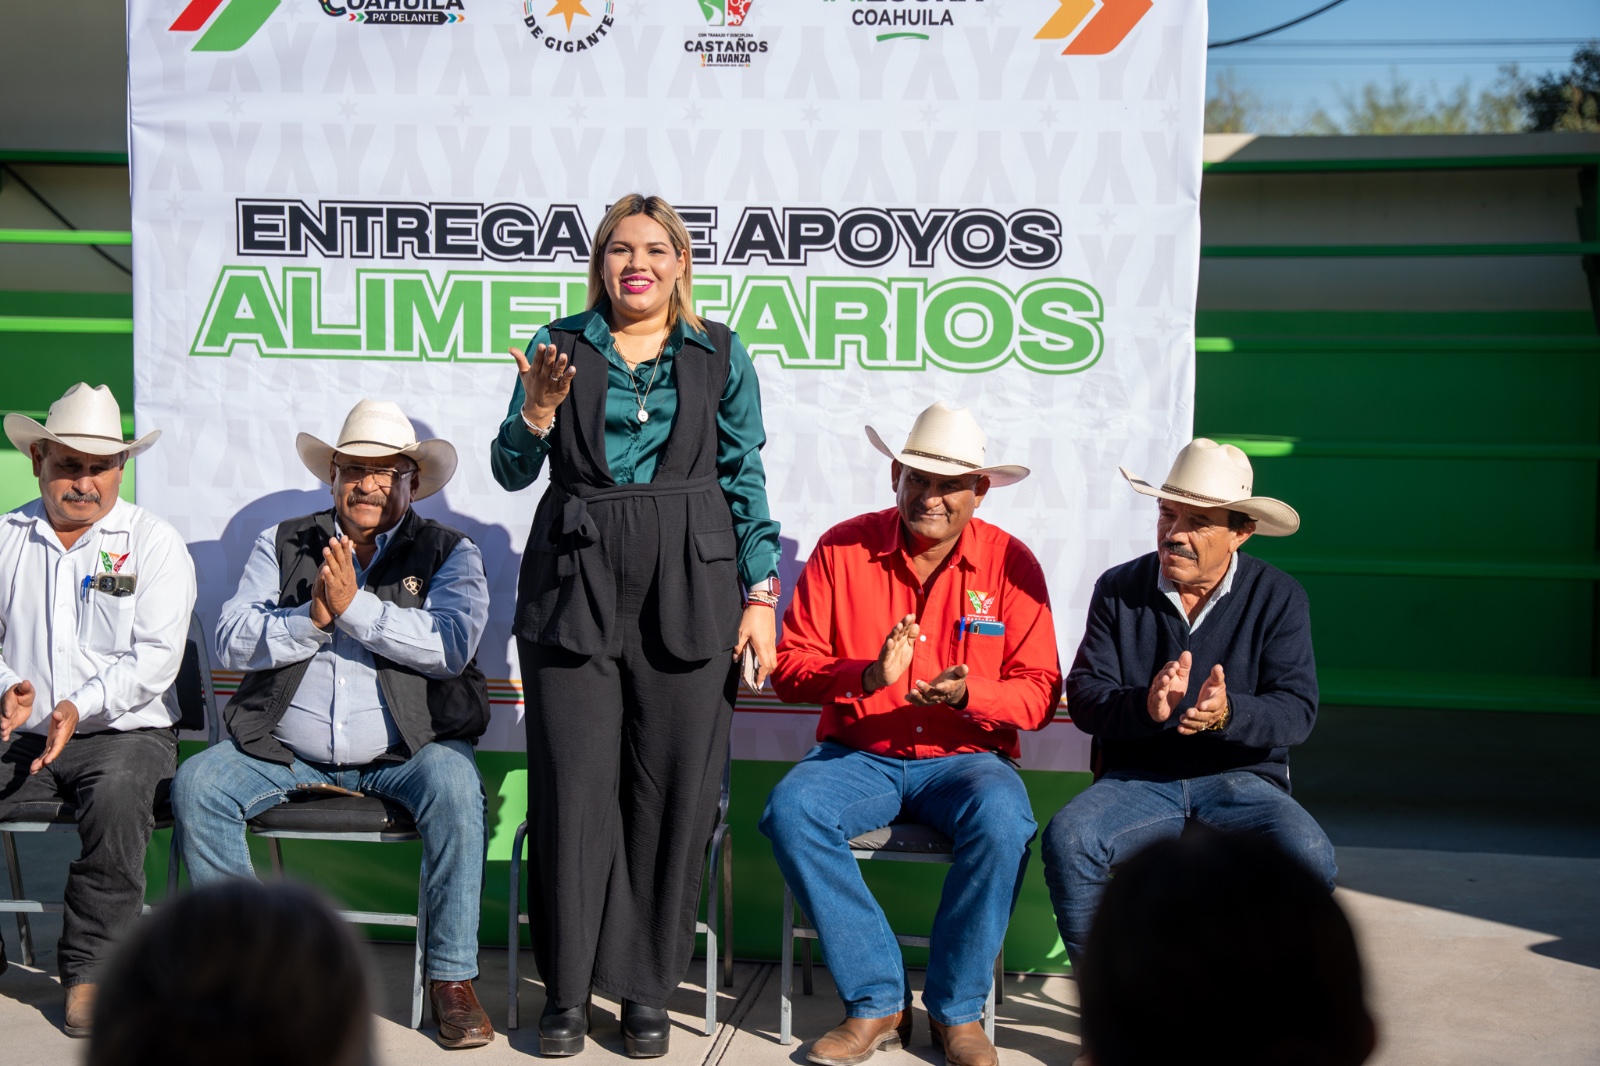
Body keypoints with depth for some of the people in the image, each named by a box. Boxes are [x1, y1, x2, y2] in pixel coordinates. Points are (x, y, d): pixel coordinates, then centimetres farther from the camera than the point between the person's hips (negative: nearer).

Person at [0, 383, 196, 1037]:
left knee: (118, 794, -35)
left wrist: (81, 707, -21)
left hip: (126, 731, -3)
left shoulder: (154, 544, 1)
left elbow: (155, 659, -8)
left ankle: (90, 969, -19)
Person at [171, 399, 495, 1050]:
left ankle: (452, 977, -18)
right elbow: (231, 640, 1)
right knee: (196, 785, -18)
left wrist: (353, 605, -17)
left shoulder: (447, 552, 5)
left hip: (405, 750, -2)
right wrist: (312, 618, -14)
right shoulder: (282, 544, 12)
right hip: (285, 750, 3)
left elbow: (451, 645, -13)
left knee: (453, 785, -31)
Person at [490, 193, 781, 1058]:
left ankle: (647, 987, 14)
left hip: (688, 592, 0)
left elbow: (746, 481, 7)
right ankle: (568, 987, 13)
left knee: (672, 790, 1)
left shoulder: (720, 355, 8)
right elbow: (512, 471, 6)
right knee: (572, 787, 0)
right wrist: (538, 410, -13)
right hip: (574, 586, 0)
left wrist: (760, 596, 2)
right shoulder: (562, 345, 9)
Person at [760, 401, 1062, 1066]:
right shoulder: (843, 548, 1)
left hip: (964, 758, -1)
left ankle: (957, 1010, -13)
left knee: (1002, 822, -33)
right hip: (858, 755, 1)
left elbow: (1039, 691, -2)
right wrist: (867, 677, -22)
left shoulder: (1010, 563, 0)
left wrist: (969, 693, -23)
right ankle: (877, 1003, -16)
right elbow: (790, 668, -2)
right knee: (790, 811, -29)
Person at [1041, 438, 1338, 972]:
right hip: (1137, 778, 1)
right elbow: (1084, 697, -2)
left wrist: (1228, 713, -29)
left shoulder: (1278, 597, 2)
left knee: (1309, 856, -30)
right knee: (1066, 839, -30)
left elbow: (1296, 709, -7)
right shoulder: (1118, 589, 5)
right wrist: (1146, 707, -24)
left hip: (1241, 777, 0)